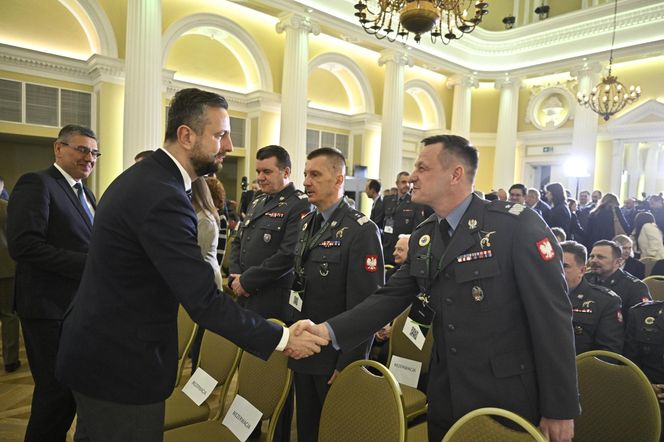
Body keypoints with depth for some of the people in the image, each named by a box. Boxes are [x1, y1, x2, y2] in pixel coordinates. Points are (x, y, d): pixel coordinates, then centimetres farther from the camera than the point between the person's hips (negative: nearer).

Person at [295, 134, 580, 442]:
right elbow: (390, 297, 1)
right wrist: (328, 330, -12)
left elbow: (553, 316, -14)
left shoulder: (517, 225, -14)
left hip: (506, 403, -5)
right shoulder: (422, 238, 5)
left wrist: (560, 409, -11)